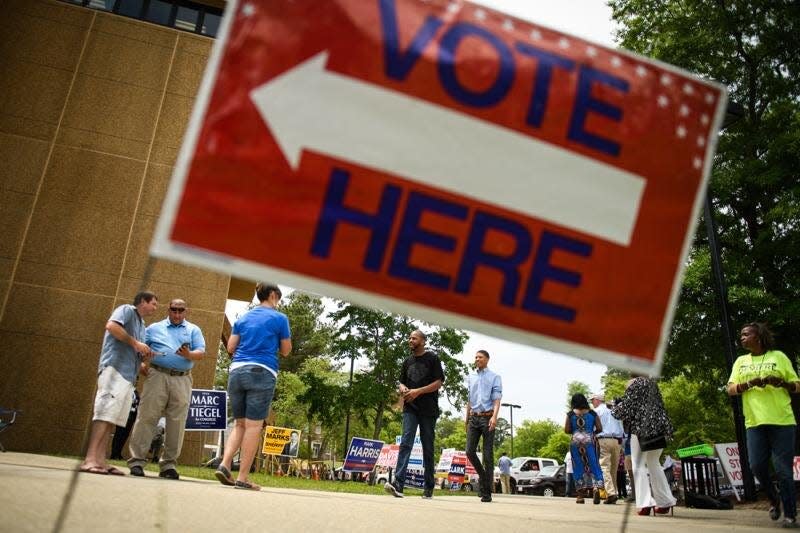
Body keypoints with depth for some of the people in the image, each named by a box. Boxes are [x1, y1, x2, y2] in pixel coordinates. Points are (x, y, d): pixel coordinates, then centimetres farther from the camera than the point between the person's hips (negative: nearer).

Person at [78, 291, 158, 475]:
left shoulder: (142, 325, 27)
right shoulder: (127, 310, 5)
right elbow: (111, 325, -15)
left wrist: (144, 354, 9)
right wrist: (135, 343, -12)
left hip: (128, 374, 9)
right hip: (115, 367, -9)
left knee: (113, 416, 3)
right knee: (106, 412, -16)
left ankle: (100, 460, 1)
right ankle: (90, 459, -21)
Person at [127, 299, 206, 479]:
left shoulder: (193, 330, 15)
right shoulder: (154, 328, 17)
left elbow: (201, 352, 5)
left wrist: (189, 354, -17)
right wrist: (141, 363, -4)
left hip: (182, 380, 1)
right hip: (157, 376, 0)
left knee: (176, 423, -1)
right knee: (147, 418, -6)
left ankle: (168, 465, 6)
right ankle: (137, 460, -1)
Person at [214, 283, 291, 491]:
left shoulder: (243, 318, 17)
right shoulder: (279, 318, 3)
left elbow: (230, 347, 15)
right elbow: (286, 350, 7)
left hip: (237, 371, 5)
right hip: (262, 372, -5)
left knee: (239, 424, 15)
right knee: (253, 426, -2)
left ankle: (224, 464, -2)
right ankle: (242, 478, -2)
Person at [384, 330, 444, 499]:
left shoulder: (432, 358, 2)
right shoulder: (407, 361, 17)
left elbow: (439, 382, -5)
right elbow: (401, 382, 24)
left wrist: (418, 391, -15)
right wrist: (402, 389, -1)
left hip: (428, 410, -3)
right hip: (410, 408, 3)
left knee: (428, 448, 4)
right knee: (406, 443, -13)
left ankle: (429, 487, 12)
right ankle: (398, 483, -23)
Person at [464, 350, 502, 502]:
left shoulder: (494, 377, 2)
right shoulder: (470, 377, 16)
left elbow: (497, 399, -6)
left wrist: (494, 416, -20)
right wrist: (467, 418, 16)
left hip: (487, 417, -4)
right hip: (474, 417, 4)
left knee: (488, 454, -3)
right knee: (470, 451, -3)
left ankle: (487, 492, 2)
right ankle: (483, 476, 22)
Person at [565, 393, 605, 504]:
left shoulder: (570, 414, 3)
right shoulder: (592, 413, 5)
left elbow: (566, 430, 0)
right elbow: (599, 428, 2)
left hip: (575, 442, 0)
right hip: (589, 441, 0)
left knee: (578, 468, 6)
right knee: (593, 466, 2)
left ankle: (581, 494, 7)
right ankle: (597, 487, -20)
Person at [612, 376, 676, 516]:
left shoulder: (635, 384, -3)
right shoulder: (652, 384, 16)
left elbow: (625, 407, -5)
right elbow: (660, 407, 17)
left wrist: (615, 408, 16)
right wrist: (667, 431, 18)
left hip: (641, 429, -7)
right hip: (658, 430, 7)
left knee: (639, 466, -3)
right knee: (654, 464, 18)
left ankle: (645, 503, -12)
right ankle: (665, 502, 19)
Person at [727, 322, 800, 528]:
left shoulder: (779, 357, 7)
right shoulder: (741, 361, 15)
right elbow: (730, 389, 7)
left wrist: (781, 382, -13)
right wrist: (750, 383, -11)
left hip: (782, 421, -3)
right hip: (754, 422, 3)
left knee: (783, 470, -3)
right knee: (757, 466, -2)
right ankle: (773, 500, 24)